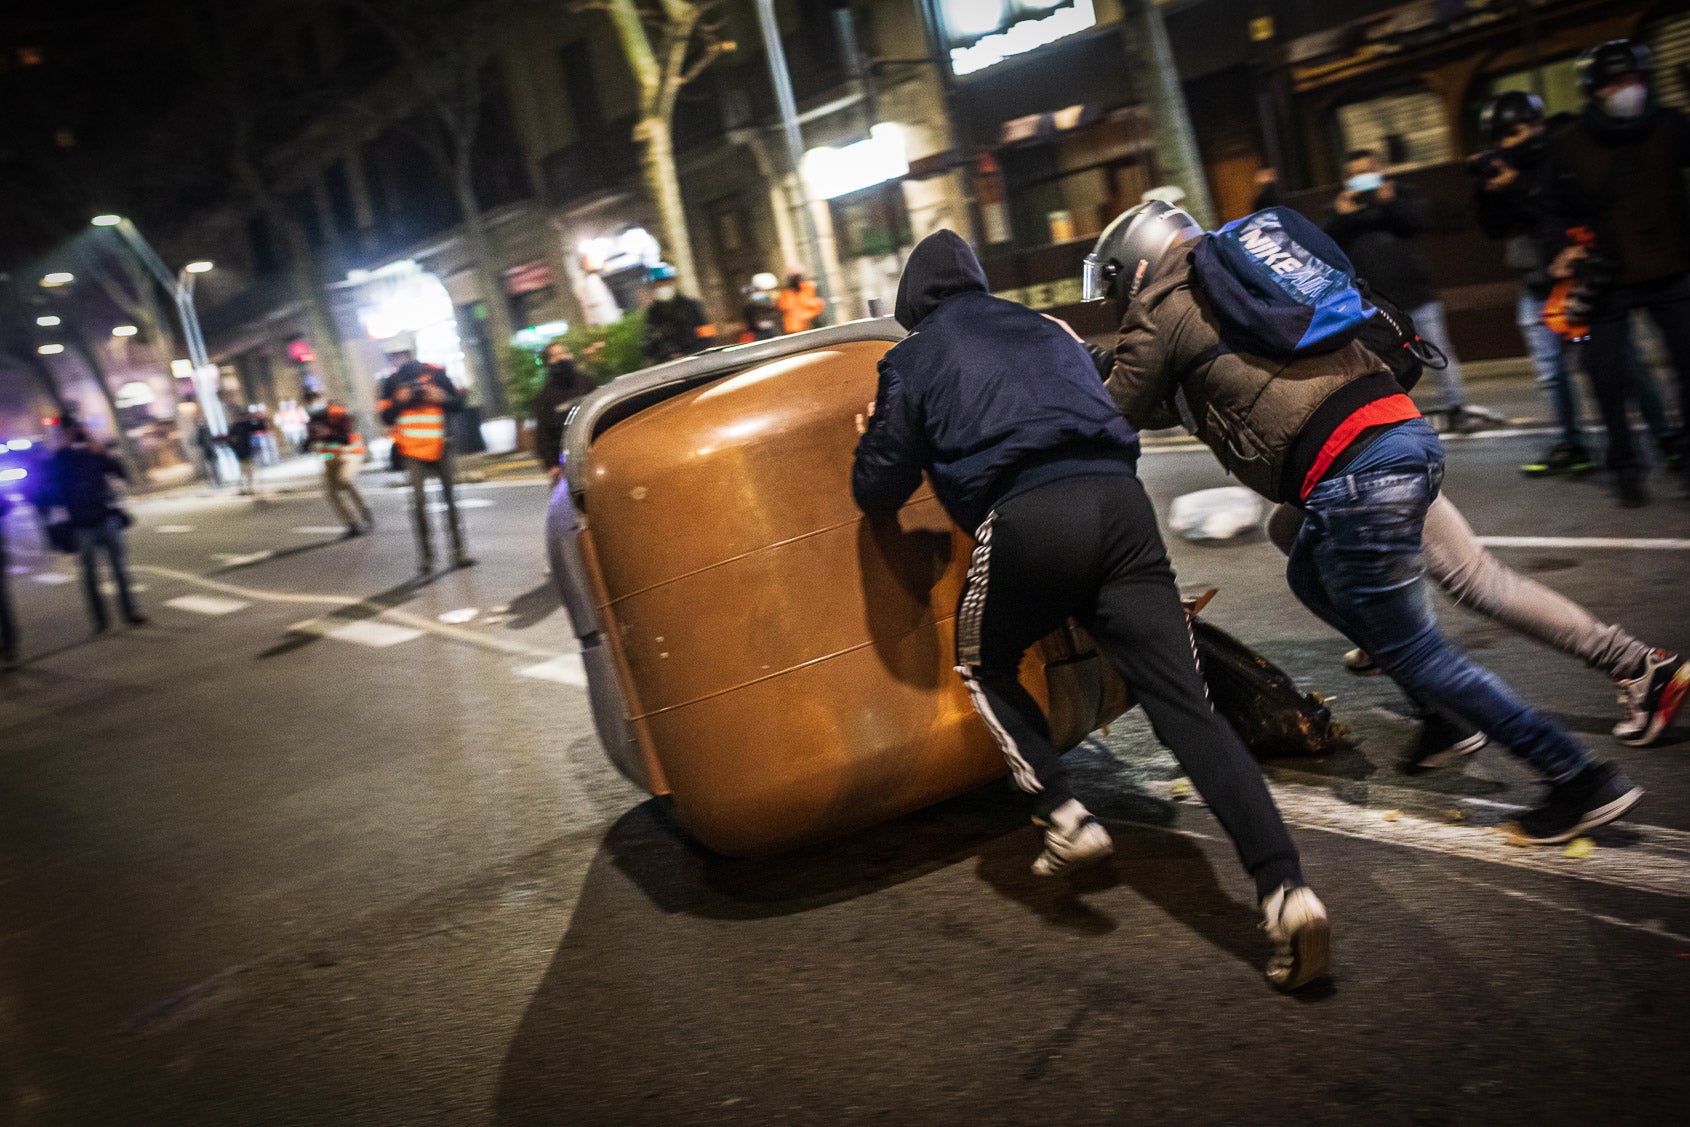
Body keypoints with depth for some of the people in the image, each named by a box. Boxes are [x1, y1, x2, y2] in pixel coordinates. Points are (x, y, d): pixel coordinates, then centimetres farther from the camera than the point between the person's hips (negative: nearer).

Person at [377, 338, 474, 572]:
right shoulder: (391, 382, 6)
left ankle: (458, 550, 12)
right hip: (411, 450, 0)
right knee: (419, 499, -9)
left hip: (439, 447, 1)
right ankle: (425, 554, -4)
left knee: (449, 497, 4)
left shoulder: (436, 374, 3)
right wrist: (399, 401, -13)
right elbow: (386, 417, 5)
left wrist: (441, 398, -15)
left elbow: (458, 403, 4)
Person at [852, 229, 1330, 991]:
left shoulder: (914, 362, 17)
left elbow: (878, 492, 17)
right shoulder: (1042, 328, 31)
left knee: (983, 667, 25)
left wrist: (872, 442, 38)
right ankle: (1285, 888, -16)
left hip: (1029, 519, -4)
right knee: (1185, 705, -2)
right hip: (1121, 500, 4)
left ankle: (1065, 818, 10)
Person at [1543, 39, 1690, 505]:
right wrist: (1569, 246, -11)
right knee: (1607, 375, -2)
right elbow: (1559, 209, 5)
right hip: (1610, 278, -1)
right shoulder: (1569, 145, -4)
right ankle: (1625, 466, 13)